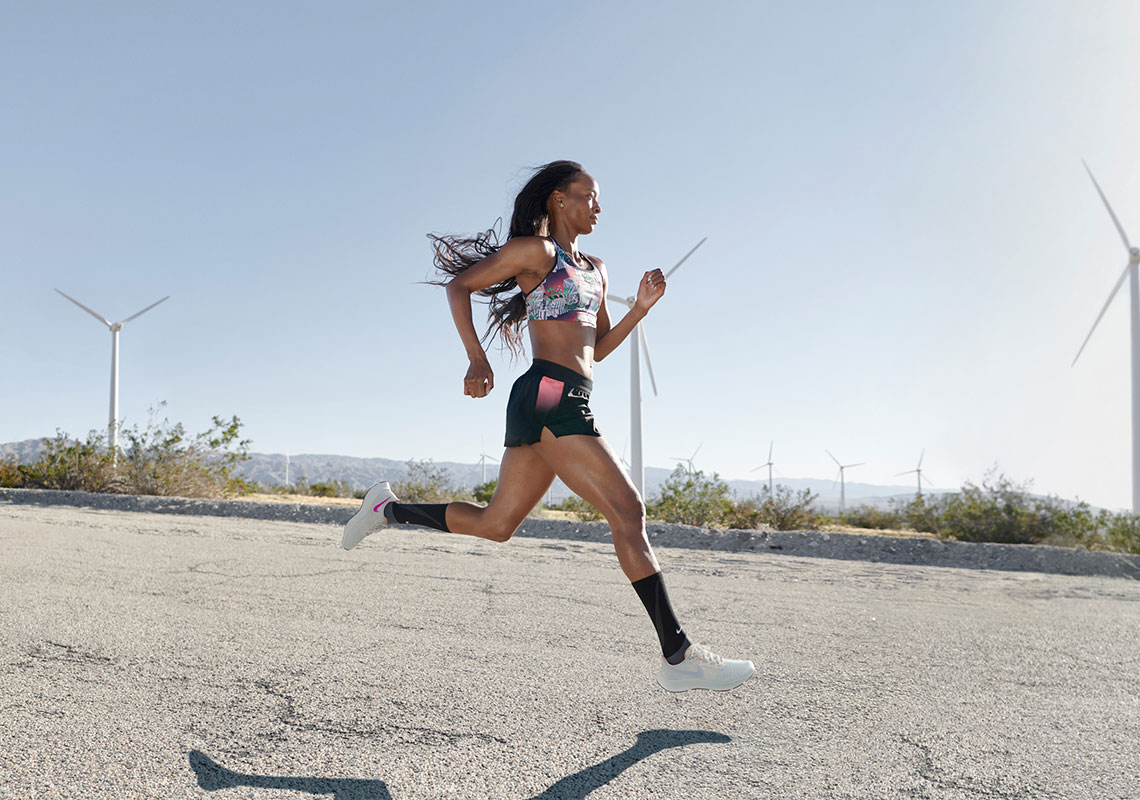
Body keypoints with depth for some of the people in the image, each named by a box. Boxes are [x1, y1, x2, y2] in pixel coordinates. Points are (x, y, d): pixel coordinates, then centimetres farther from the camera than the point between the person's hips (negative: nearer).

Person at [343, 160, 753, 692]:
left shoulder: (594, 270, 24)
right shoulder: (536, 250, 0)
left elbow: (599, 347, 26)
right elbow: (459, 285, 0)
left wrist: (642, 307, 12)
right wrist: (477, 359, -10)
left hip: (565, 405, 9)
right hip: (549, 395, -9)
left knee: (495, 524, 13)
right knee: (628, 511, -12)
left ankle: (387, 509, 28)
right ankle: (678, 655, -9)